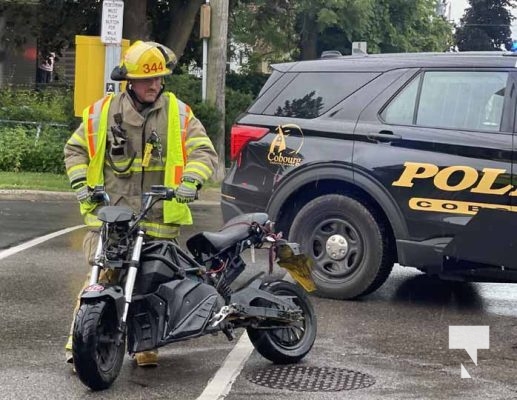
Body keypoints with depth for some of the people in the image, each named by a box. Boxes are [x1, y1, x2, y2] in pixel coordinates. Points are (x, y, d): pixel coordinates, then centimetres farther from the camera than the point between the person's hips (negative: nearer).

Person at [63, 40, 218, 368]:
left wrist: (191, 181, -15)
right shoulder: (103, 111, 6)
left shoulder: (179, 113, 5)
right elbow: (75, 148, 16)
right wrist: (81, 184, 1)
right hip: (109, 213, -1)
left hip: (159, 217, 1)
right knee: (101, 277, -11)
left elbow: (204, 151, 3)